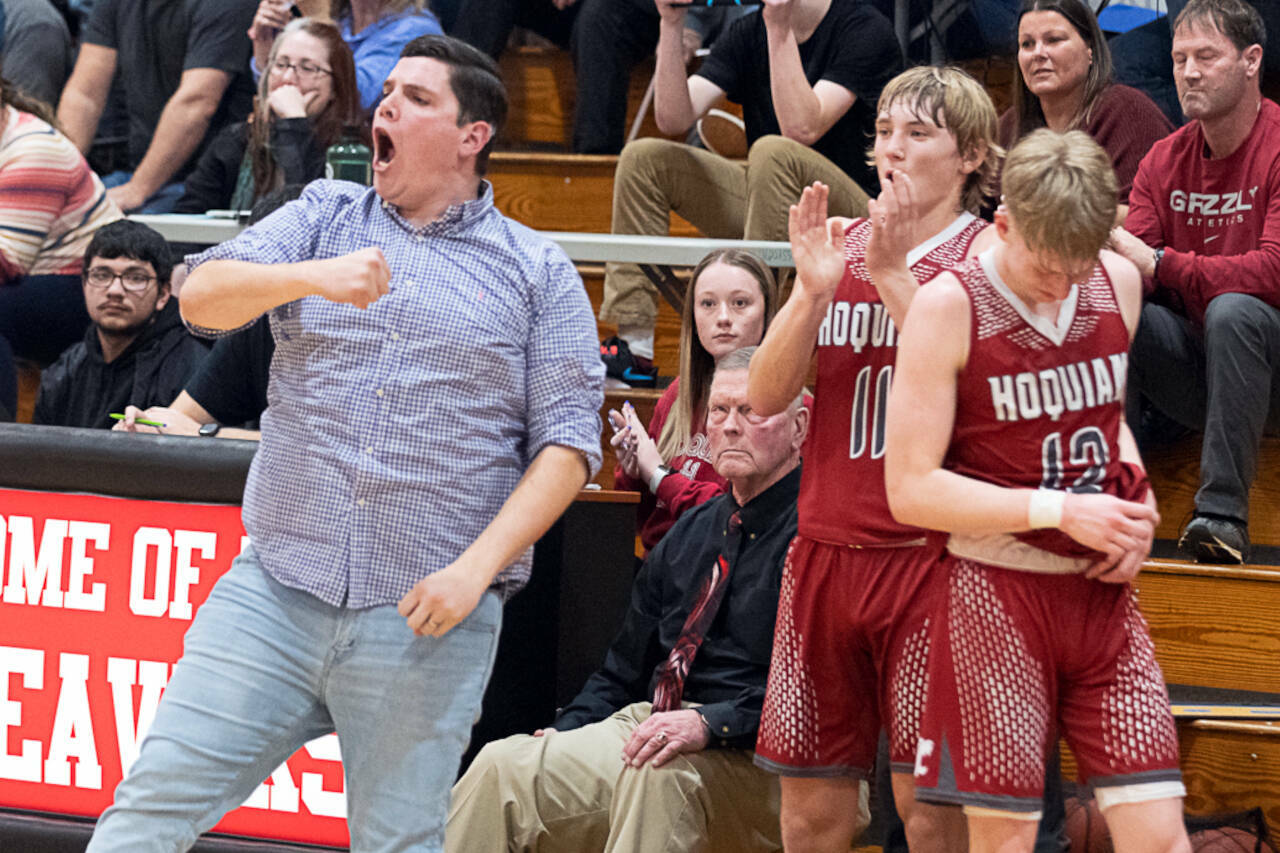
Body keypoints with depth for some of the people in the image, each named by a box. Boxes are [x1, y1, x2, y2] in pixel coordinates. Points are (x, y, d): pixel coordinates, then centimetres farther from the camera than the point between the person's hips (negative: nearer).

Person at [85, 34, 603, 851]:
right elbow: (202, 297, -1)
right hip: (275, 592, 2)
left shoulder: (538, 271, 8)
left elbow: (568, 444, 2)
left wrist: (475, 569, -11)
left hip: (425, 620, -2)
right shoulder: (325, 217, 15)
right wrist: (314, 276, -20)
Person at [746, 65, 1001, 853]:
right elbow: (766, 395, 5)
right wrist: (816, 289, -10)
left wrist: (893, 276, -19)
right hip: (828, 550, 5)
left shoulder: (987, 254, -1)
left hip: (930, 551, -5)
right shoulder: (840, 244, 12)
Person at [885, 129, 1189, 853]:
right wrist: (1059, 510, -17)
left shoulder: (1119, 283, 6)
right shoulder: (949, 307, -10)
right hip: (997, 594, -4)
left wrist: (1139, 507, 5)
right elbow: (911, 489, -12)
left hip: (1102, 590, 4)